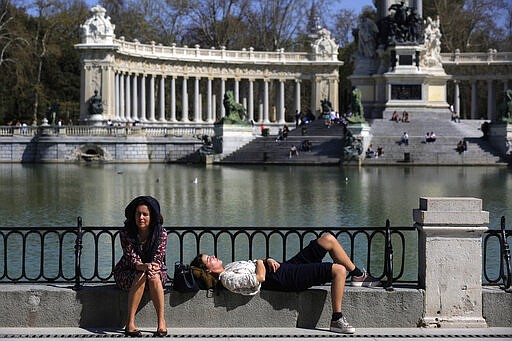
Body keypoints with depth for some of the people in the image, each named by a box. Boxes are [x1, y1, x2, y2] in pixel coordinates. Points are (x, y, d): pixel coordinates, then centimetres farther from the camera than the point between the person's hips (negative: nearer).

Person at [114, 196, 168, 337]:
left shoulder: (161, 233, -12)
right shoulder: (126, 233, -15)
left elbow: (158, 259, -15)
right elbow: (132, 259, -21)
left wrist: (153, 269, -40)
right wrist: (144, 267, -44)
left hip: (156, 272, 1)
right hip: (128, 273, -1)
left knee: (153, 277, -34)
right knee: (141, 277, -34)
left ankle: (161, 322, -28)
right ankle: (130, 323, -34)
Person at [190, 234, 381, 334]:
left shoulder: (230, 267, 16)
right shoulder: (227, 280, -14)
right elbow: (259, 279, -26)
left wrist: (269, 260, -1)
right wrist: (260, 263, -7)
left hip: (286, 267, 10)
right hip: (285, 278, -10)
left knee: (328, 239, 6)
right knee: (338, 270, -21)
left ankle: (359, 276, 20)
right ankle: (337, 320, -11)